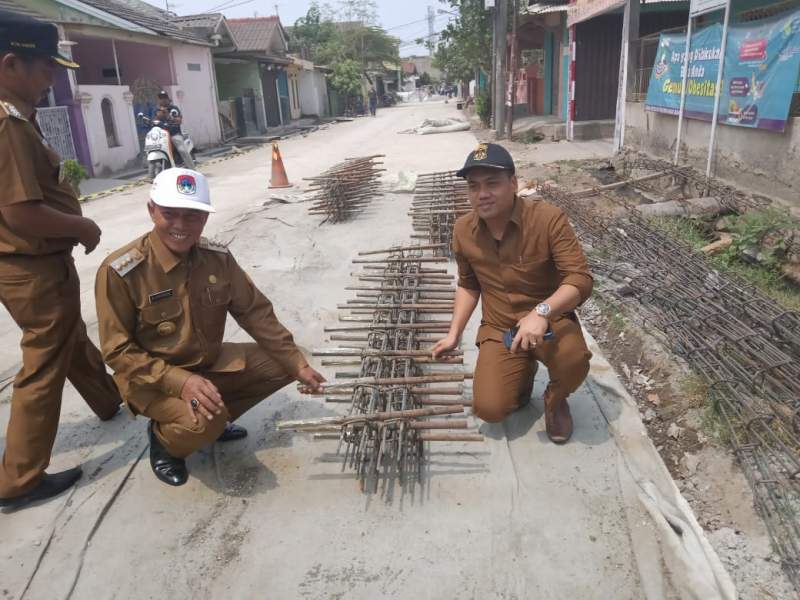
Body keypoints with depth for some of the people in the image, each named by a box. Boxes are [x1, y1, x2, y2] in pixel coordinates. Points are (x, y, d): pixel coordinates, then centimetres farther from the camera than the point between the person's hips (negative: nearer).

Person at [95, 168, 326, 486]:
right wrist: (179, 381, -32)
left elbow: (255, 312, -2)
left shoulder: (218, 257, -9)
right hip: (153, 378, -6)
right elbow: (118, 352, -19)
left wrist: (297, 364, -6)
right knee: (203, 421, -33)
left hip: (210, 363, 6)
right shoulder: (119, 271, -23)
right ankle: (163, 437, 5)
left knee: (281, 364, -3)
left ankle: (211, 420, 13)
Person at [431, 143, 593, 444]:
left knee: (573, 360, -35)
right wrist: (454, 333, 3)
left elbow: (580, 279, -23)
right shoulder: (463, 230, -6)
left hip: (550, 320, -2)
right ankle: (523, 370, 22)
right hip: (498, 328, 3)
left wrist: (542, 312, -40)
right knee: (489, 409, -13)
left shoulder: (549, 218, -21)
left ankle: (555, 400, 3)